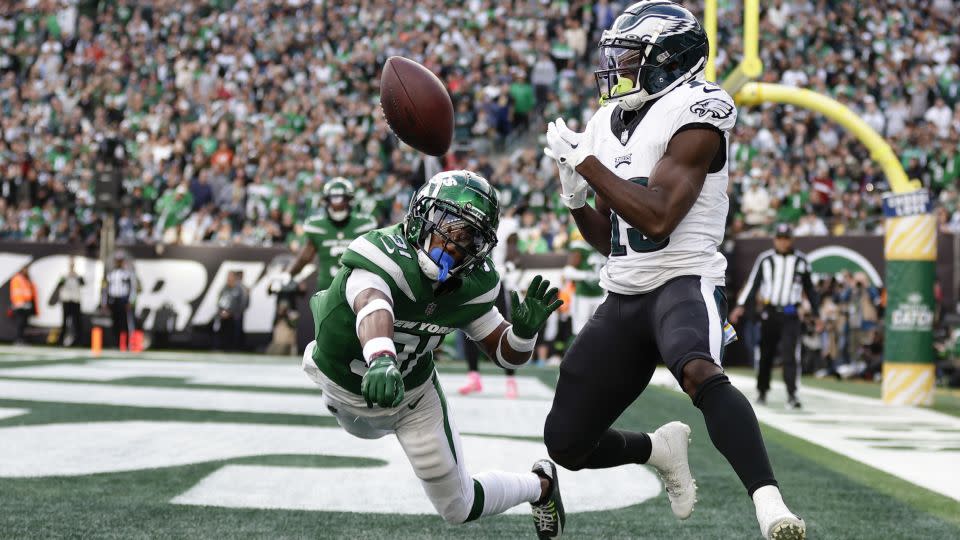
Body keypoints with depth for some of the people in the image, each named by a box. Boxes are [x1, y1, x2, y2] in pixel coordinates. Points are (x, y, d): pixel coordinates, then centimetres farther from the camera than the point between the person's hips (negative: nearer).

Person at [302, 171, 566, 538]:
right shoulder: (384, 257, -39)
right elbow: (373, 309, -61)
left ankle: (540, 485, 33)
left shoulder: (472, 286, -21)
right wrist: (380, 361, -82)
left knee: (459, 508, 7)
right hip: (348, 393, -1)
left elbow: (505, 354, -10)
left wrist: (525, 330, -34)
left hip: (415, 397, 1)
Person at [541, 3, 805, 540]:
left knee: (699, 372, -40)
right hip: (624, 297, 8)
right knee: (567, 443, 5)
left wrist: (584, 162, -17)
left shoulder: (692, 117, -11)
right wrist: (576, 199, 0)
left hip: (685, 282, -8)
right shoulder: (608, 125, 13)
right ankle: (661, 448, 33)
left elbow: (657, 218, -23)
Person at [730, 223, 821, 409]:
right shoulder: (765, 259, 4)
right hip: (769, 312, 1)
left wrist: (816, 315, 13)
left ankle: (792, 394, -15)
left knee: (790, 354, -13)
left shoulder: (801, 260, 7)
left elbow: (809, 289, 14)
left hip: (791, 315, -1)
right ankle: (762, 391, 23)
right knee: (766, 354, 8)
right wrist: (741, 306, -11)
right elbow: (753, 283, 1)